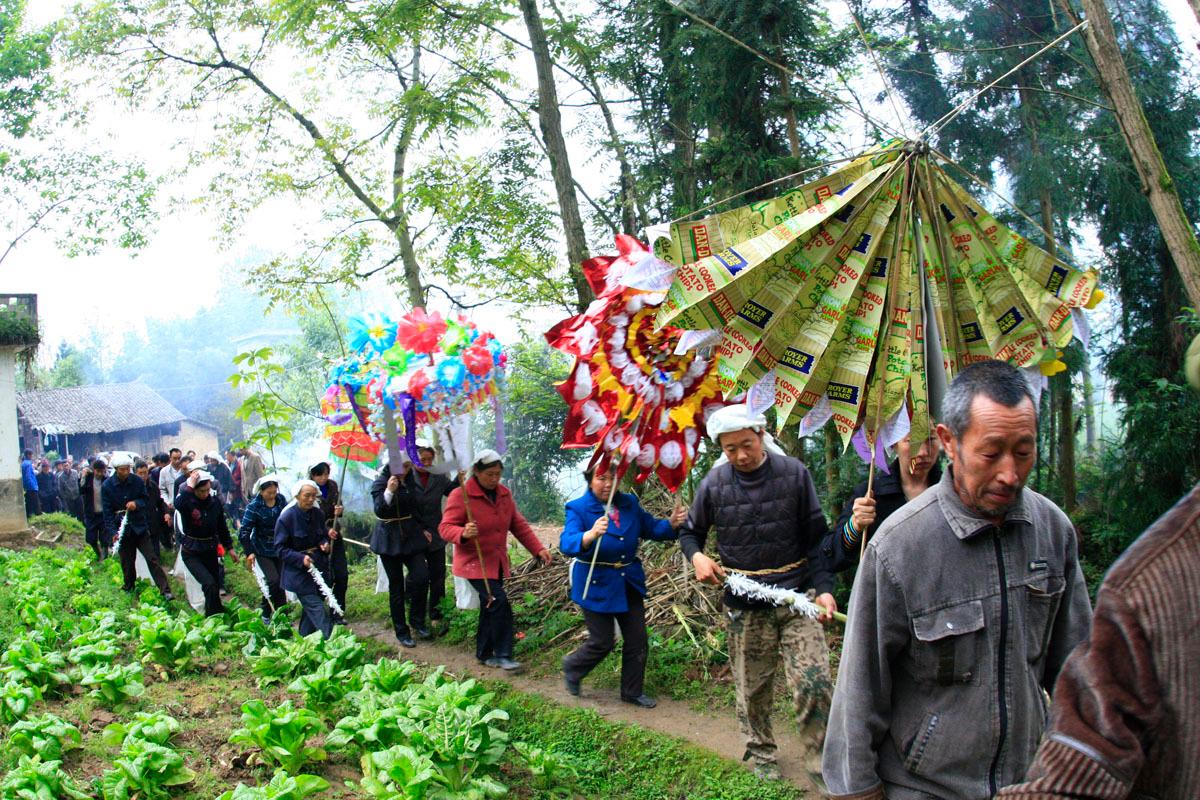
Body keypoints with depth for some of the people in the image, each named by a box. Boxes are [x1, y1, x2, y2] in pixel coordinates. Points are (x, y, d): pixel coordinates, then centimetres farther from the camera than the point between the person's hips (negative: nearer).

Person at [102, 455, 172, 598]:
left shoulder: (138, 481, -5)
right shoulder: (107, 486, -7)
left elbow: (146, 501, 4)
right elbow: (107, 511, -7)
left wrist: (137, 503, -20)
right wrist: (112, 532, -16)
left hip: (140, 527, 0)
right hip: (122, 530, 0)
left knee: (152, 559, -5)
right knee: (127, 561, 10)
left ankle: (165, 590, -7)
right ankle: (129, 588, 31)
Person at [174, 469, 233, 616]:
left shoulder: (215, 501, -3)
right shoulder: (187, 500, -14)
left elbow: (222, 526, 10)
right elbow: (178, 504, -41)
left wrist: (229, 547, 14)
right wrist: (189, 488, -32)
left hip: (211, 550, 4)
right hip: (191, 553, -4)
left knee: (215, 586, 11)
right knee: (209, 584, -19)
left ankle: (210, 616, 31)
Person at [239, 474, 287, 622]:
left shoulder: (281, 501, -2)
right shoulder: (254, 506, -14)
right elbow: (244, 531, -14)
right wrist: (249, 553, -20)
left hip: (278, 549, 4)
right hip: (262, 551, -4)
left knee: (281, 582, 5)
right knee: (273, 580, -15)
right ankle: (266, 613, 3)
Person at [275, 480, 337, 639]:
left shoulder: (317, 514, 4)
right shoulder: (287, 517, -12)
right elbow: (280, 548, -10)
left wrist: (325, 543, -4)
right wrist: (301, 559, -24)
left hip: (319, 567, 6)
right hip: (299, 573, -6)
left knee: (310, 608, 13)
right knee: (316, 608, -12)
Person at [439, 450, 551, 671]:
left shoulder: (504, 493, 8)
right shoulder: (461, 495, -14)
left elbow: (518, 524, 13)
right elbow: (445, 527, -15)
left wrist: (538, 548, 4)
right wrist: (463, 533, -37)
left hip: (497, 563, 7)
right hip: (474, 563, -7)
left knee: (490, 609, 13)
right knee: (500, 604, -16)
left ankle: (484, 653, 28)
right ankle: (502, 655, -5)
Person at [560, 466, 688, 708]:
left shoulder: (629, 504, 2)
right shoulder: (578, 508, -13)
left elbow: (652, 528, 5)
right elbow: (567, 543, -28)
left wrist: (672, 523, -16)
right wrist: (590, 535, -48)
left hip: (629, 583, 5)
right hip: (597, 585, -5)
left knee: (637, 640, 9)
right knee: (602, 642, 0)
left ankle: (633, 691, 28)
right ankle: (572, 669, 31)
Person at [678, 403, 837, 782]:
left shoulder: (794, 474, -3)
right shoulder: (714, 483, -1)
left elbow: (815, 538, 1)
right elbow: (690, 532, 14)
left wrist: (823, 587, -10)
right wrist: (696, 556, -7)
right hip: (744, 605, 1)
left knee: (814, 682, -10)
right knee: (752, 689, 11)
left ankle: (819, 757, 10)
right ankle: (760, 753, 33)